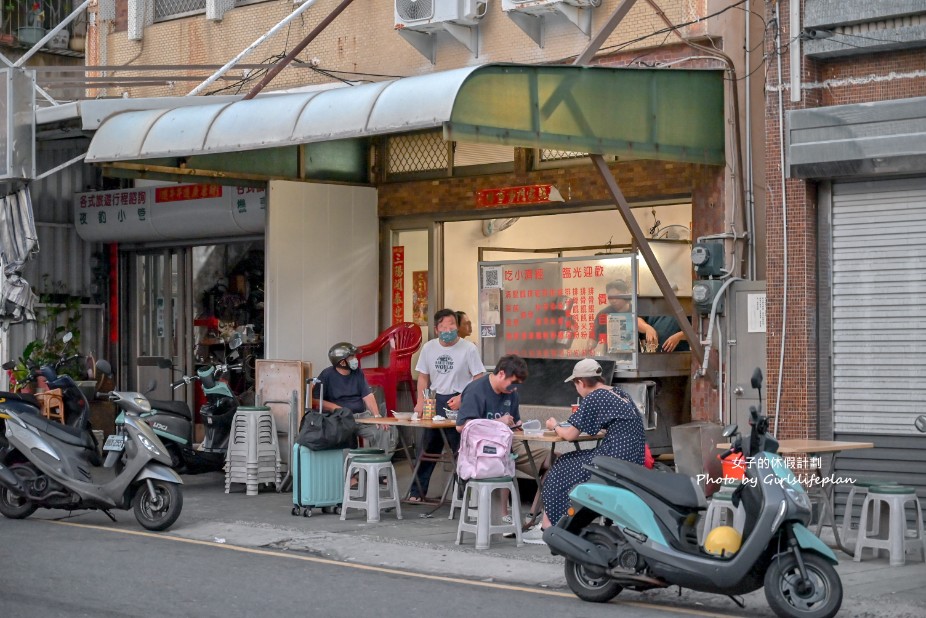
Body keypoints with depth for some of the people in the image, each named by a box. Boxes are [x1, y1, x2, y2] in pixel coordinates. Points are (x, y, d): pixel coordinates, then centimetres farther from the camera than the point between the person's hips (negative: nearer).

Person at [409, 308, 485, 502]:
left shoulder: (468, 348, -8)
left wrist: (462, 398, -17)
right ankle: (417, 492, 16)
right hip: (435, 401, 4)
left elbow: (479, 379, -7)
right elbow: (423, 377, 13)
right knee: (427, 449, 8)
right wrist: (421, 402, 2)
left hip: (460, 404, -4)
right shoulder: (429, 348, 5)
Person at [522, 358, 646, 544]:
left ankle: (546, 528, 13)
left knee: (562, 470, 7)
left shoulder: (593, 398, -11)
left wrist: (555, 426, 14)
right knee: (569, 462, 20)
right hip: (635, 460, 9)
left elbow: (569, 435, -8)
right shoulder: (620, 394, 15)